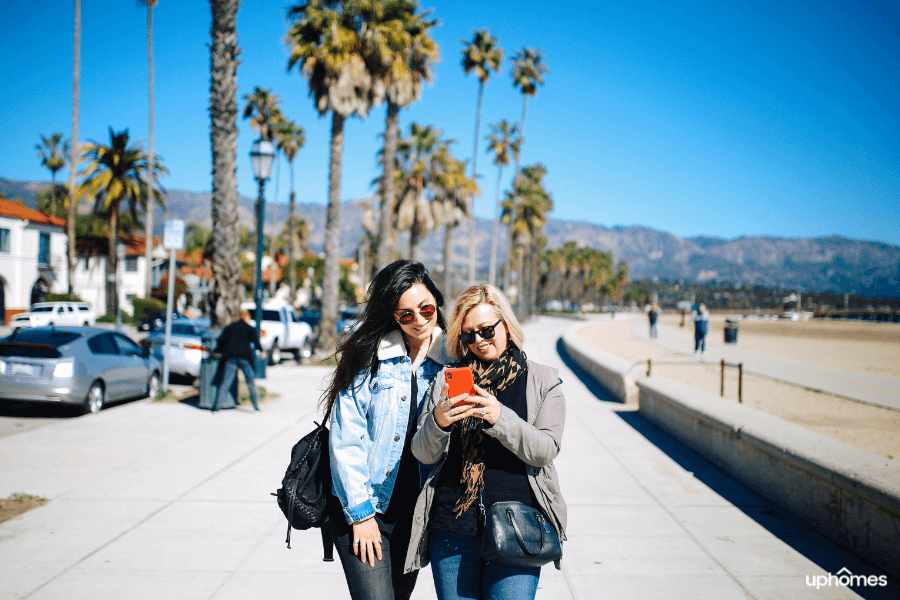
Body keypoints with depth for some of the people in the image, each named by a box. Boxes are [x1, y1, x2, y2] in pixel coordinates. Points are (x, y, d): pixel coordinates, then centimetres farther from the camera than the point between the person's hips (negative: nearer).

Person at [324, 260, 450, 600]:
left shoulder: (449, 361, 2)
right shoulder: (369, 357, -7)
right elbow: (346, 439, -7)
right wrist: (360, 512, -9)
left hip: (415, 514, 4)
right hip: (362, 509, -3)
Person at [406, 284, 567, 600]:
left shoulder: (543, 381, 6)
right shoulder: (447, 380, 10)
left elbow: (545, 450, -5)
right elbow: (423, 454, 6)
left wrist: (500, 417, -21)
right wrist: (437, 422, -16)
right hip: (452, 529, 2)